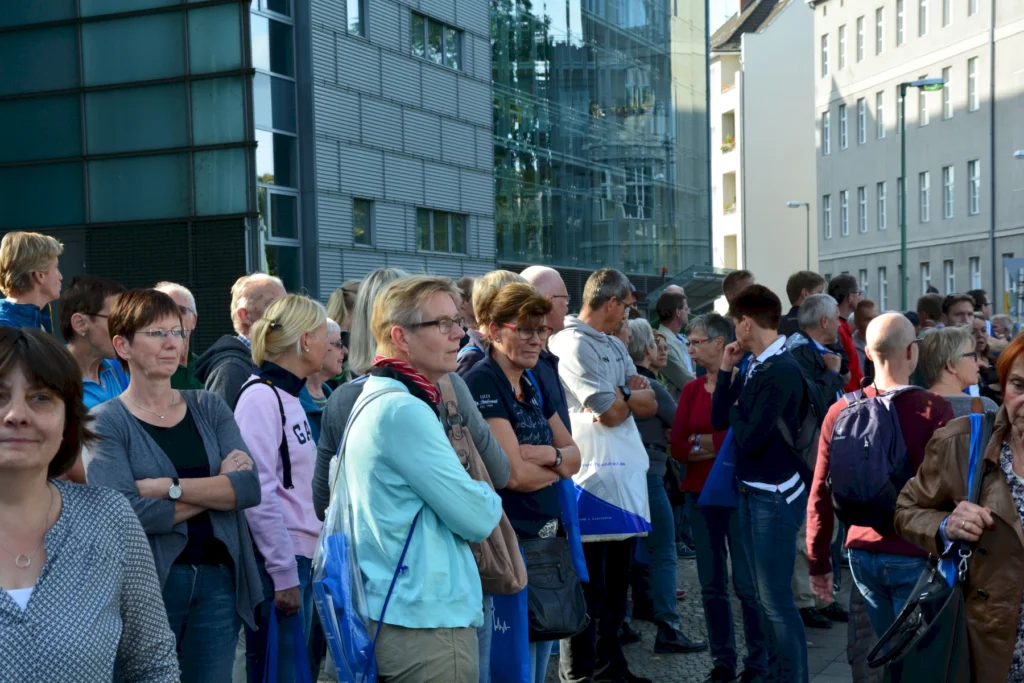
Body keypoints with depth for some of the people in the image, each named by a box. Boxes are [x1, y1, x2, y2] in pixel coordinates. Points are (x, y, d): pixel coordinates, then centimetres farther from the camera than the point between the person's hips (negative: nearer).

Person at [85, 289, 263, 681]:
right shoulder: (106, 422, -5)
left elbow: (251, 486, -5)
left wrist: (170, 487, -16)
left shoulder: (209, 407, 8)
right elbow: (126, 513, -19)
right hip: (149, 583, -4)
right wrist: (219, 487, -10)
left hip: (218, 579, 4)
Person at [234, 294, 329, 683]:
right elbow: (259, 495, -19)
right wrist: (283, 574, -18)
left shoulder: (289, 396, 14)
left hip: (301, 558, 9)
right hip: (277, 565, -9)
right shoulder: (261, 397, -14)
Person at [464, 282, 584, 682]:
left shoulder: (532, 386, 11)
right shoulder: (481, 385, -16)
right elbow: (515, 473, -20)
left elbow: (574, 456, 10)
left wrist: (547, 454, -11)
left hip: (548, 536, 9)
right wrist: (559, 463, -3)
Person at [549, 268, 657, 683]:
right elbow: (609, 413, -20)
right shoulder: (573, 344, -15)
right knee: (588, 586, 0)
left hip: (621, 477, 9)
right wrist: (633, 395, 0)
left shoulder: (615, 346, 15)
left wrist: (621, 394, -12)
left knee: (616, 581, 18)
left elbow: (649, 405, 7)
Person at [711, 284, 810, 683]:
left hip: (775, 497, -9)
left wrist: (735, 409, -5)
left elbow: (750, 438, -23)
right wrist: (726, 370, 2)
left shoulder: (782, 371, -19)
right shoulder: (755, 366, 7)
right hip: (751, 493, 9)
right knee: (766, 595, 18)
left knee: (777, 600, -3)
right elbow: (719, 421, 7)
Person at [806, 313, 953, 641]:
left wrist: (819, 562, 13)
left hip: (863, 554, 4)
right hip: (915, 558, -4)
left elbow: (820, 494, 4)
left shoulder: (841, 411, 0)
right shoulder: (934, 410, -12)